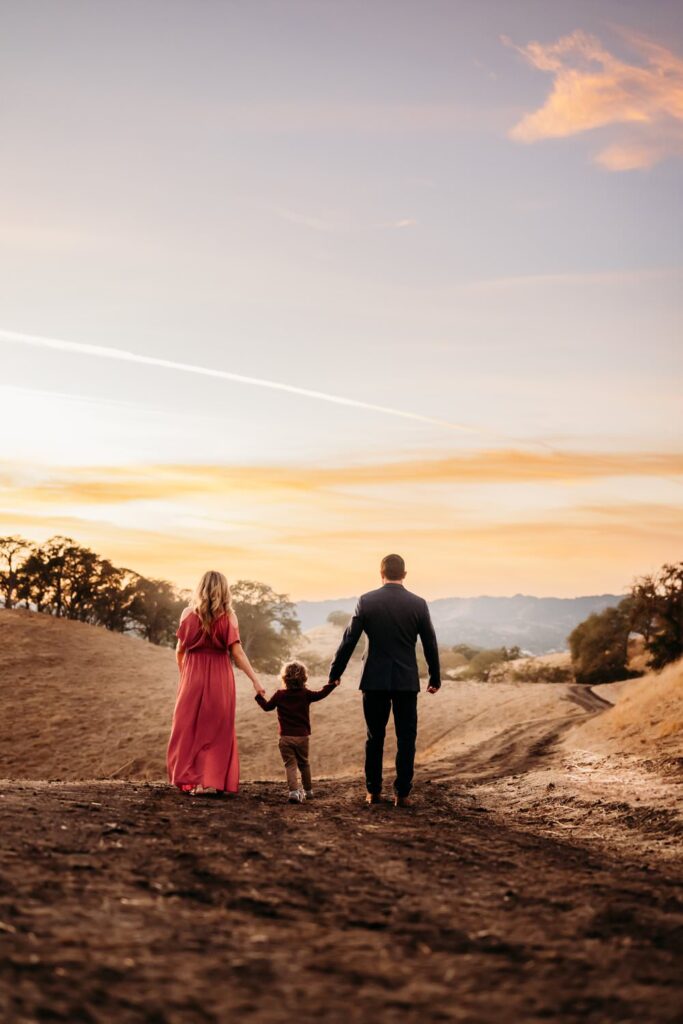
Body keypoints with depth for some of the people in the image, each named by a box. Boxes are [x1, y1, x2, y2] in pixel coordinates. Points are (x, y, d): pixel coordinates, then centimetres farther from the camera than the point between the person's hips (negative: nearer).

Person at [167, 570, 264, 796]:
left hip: (193, 675, 1)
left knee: (189, 728, 11)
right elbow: (237, 652, -11)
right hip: (220, 677, 0)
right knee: (216, 729, 11)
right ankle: (212, 781, 7)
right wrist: (255, 680, -7)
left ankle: (189, 780, 9)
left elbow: (180, 651, 1)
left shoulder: (189, 614, -3)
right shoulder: (228, 617, -6)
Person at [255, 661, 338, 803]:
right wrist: (332, 684, 16)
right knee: (304, 763, 19)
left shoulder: (279, 695, -3)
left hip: (286, 737, -2)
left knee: (290, 765, -3)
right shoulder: (306, 694, -3)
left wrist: (259, 696, 24)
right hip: (302, 736, 2)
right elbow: (321, 694, 2)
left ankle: (294, 791, -21)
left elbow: (267, 706, 7)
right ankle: (308, 790, 31)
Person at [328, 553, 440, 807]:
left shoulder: (366, 601, -4)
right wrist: (435, 678, 15)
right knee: (406, 738, 6)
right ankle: (402, 793, 5)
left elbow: (349, 640, -3)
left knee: (375, 737, 11)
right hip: (407, 681, 0)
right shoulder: (418, 604, -2)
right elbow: (430, 644, 3)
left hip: (374, 680, 0)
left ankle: (373, 791, 14)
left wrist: (335, 673, 6)